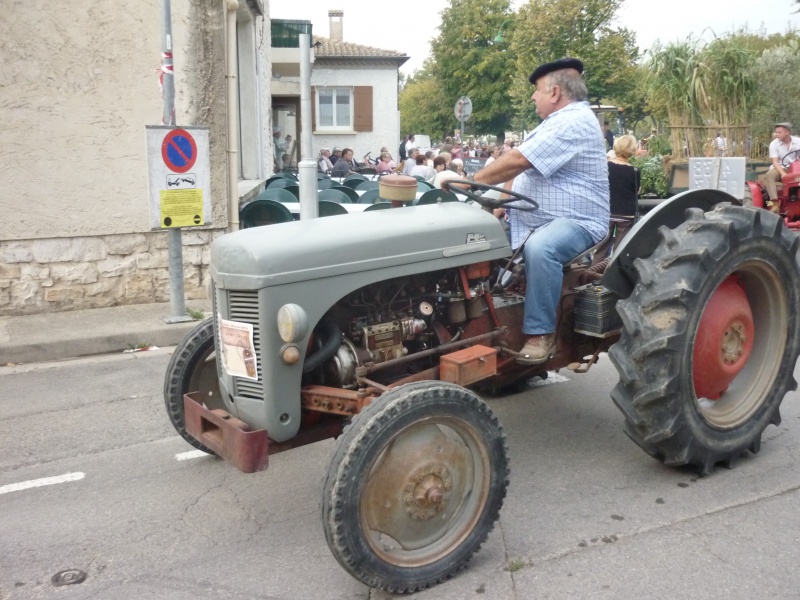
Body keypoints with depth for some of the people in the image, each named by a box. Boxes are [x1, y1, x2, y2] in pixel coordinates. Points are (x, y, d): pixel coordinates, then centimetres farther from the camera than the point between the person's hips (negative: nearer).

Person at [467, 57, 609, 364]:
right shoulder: (561, 121, 19)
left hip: (576, 221, -10)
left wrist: (471, 181, -15)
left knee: (539, 247, -39)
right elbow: (522, 171, 19)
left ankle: (541, 333, -27)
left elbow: (517, 161, -23)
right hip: (533, 219, 11)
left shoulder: (572, 123, -16)